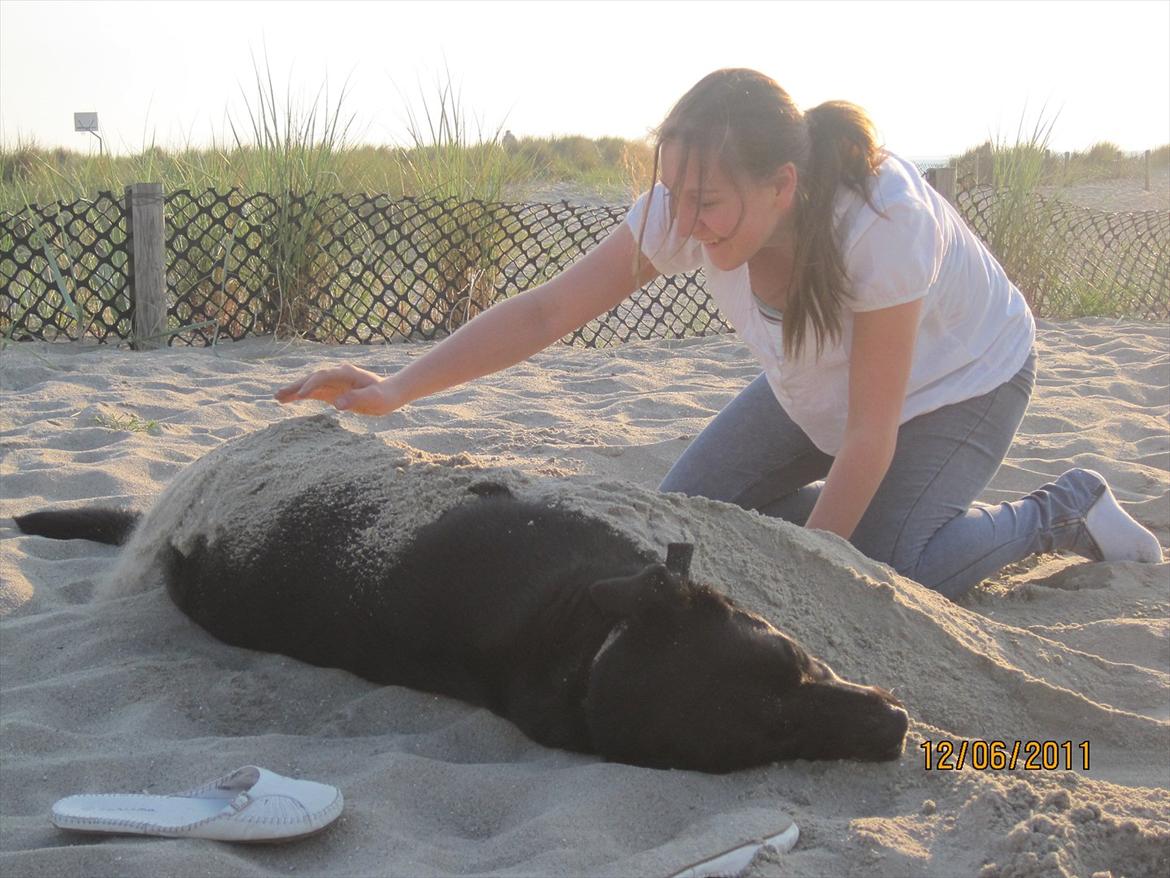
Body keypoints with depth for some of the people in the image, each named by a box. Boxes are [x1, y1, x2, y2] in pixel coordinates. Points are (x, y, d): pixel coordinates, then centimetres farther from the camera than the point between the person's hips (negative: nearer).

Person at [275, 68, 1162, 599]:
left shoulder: (884, 217, -41)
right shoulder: (687, 210, -28)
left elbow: (871, 432, -33)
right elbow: (546, 311, -26)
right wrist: (397, 388, -34)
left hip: (963, 380, -5)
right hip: (813, 387, 5)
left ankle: (1062, 511, 5)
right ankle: (882, 506, 18)